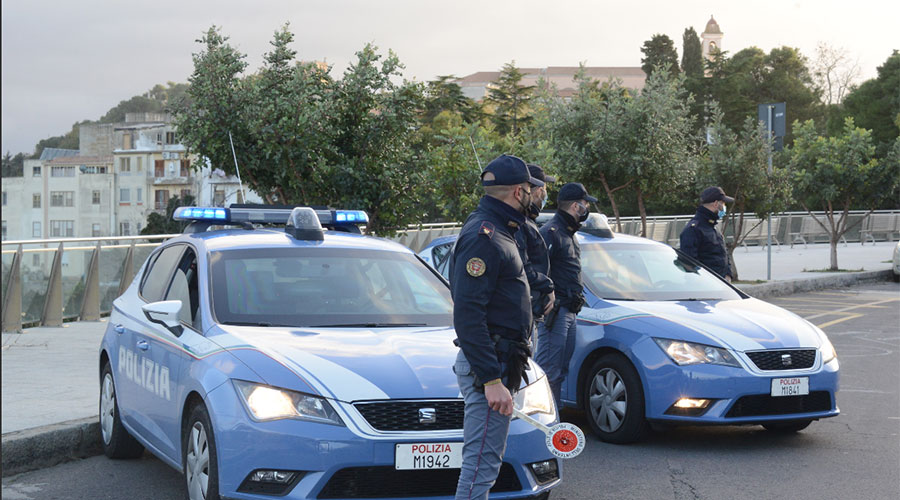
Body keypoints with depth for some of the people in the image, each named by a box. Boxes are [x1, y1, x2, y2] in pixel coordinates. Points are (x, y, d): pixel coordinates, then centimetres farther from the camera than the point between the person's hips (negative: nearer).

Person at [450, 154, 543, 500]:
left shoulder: (497, 232, 16)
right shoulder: (483, 236, -17)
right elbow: (467, 315, -24)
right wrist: (491, 380, -26)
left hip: (498, 364, 11)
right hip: (488, 367, -11)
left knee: (488, 458, 18)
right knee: (482, 462, -9)